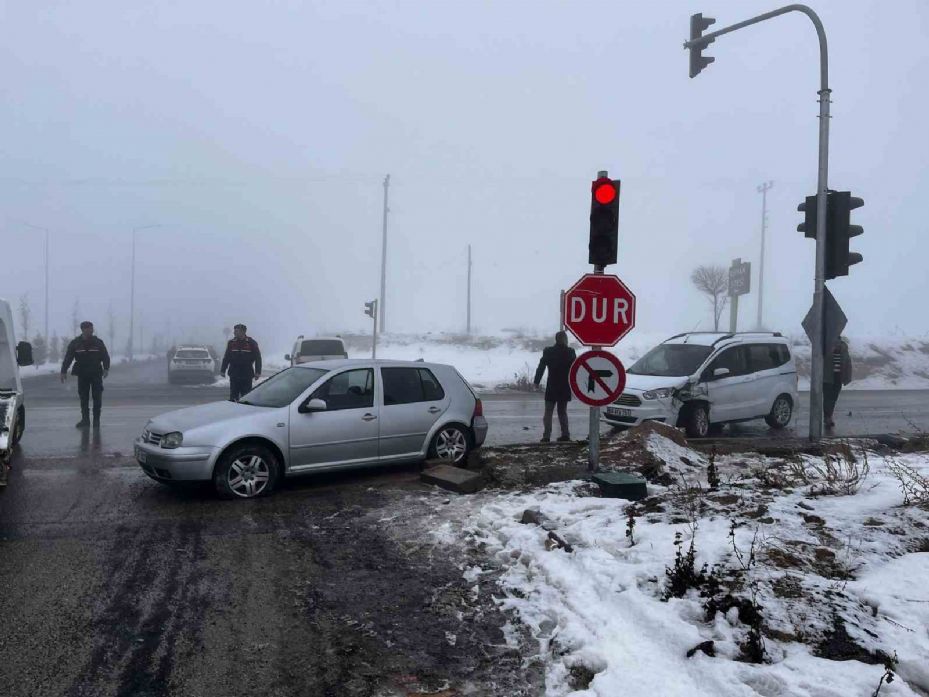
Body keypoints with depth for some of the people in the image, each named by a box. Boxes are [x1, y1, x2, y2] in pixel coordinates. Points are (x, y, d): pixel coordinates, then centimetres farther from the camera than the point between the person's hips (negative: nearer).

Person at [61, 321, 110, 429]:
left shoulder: (98, 342, 0)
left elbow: (105, 356, 0)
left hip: (96, 374, -1)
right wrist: (64, 371, -6)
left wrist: (106, 368, -12)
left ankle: (96, 420, 8)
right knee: (83, 398, 6)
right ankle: (85, 420, 14)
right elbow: (68, 358, 0)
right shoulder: (75, 343, 0)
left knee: (97, 398, -1)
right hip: (82, 375, 1)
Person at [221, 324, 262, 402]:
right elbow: (226, 358, 12)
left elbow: (258, 358, 0)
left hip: (247, 375, -2)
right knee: (233, 395, 4)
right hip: (234, 374, 2)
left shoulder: (251, 343, -1)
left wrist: (258, 372, -6)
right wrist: (223, 370, 8)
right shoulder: (231, 342, 7)